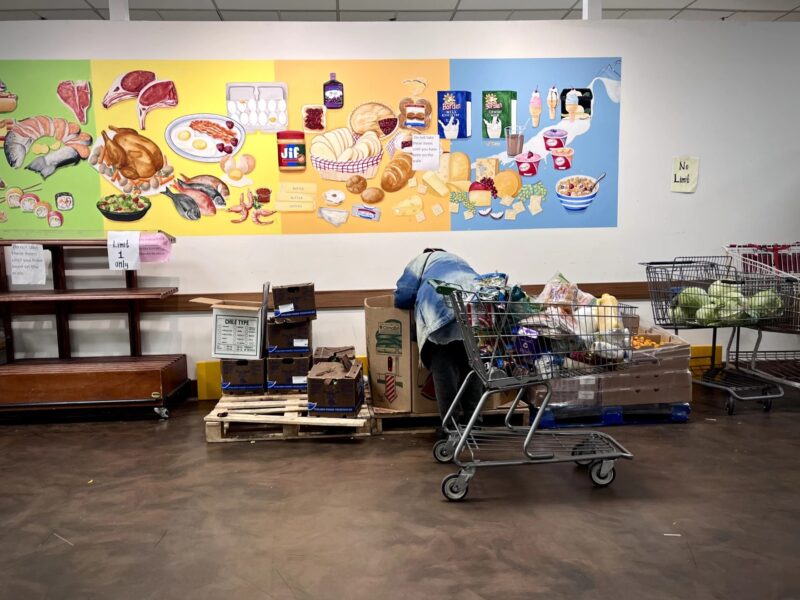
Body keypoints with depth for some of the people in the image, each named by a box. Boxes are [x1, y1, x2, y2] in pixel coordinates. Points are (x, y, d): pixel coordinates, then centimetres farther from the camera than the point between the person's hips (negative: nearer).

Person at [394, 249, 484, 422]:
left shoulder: (422, 260, 32)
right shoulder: (460, 262, 47)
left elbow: (403, 296, 17)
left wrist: (417, 305, 39)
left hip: (442, 310, -4)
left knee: (443, 365, 4)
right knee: (472, 363, 16)